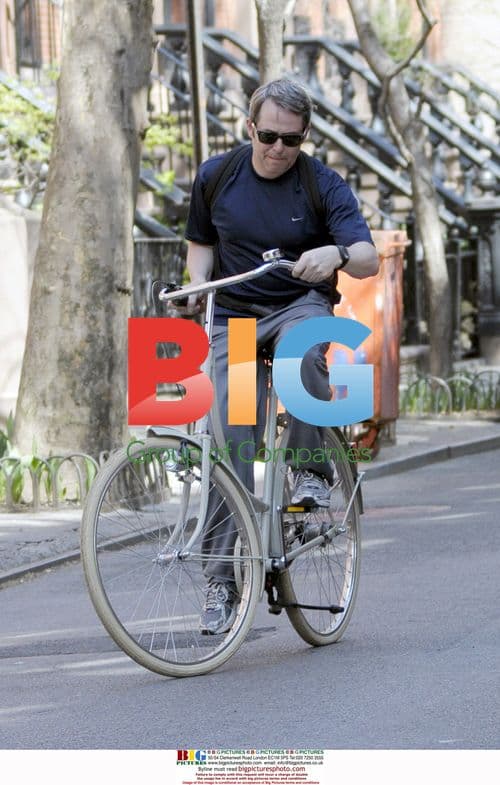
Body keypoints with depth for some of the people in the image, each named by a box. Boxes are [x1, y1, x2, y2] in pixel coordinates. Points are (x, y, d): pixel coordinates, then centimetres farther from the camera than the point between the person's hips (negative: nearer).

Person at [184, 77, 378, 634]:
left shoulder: (324, 185, -8)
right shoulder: (216, 177, 1)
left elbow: (368, 259, -18)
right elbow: (201, 243, 16)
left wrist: (338, 254, -42)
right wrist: (198, 286, -5)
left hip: (301, 304, -2)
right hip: (234, 316, 2)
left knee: (302, 355, -40)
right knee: (229, 439, -14)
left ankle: (314, 470, -16)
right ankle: (222, 579, -12)